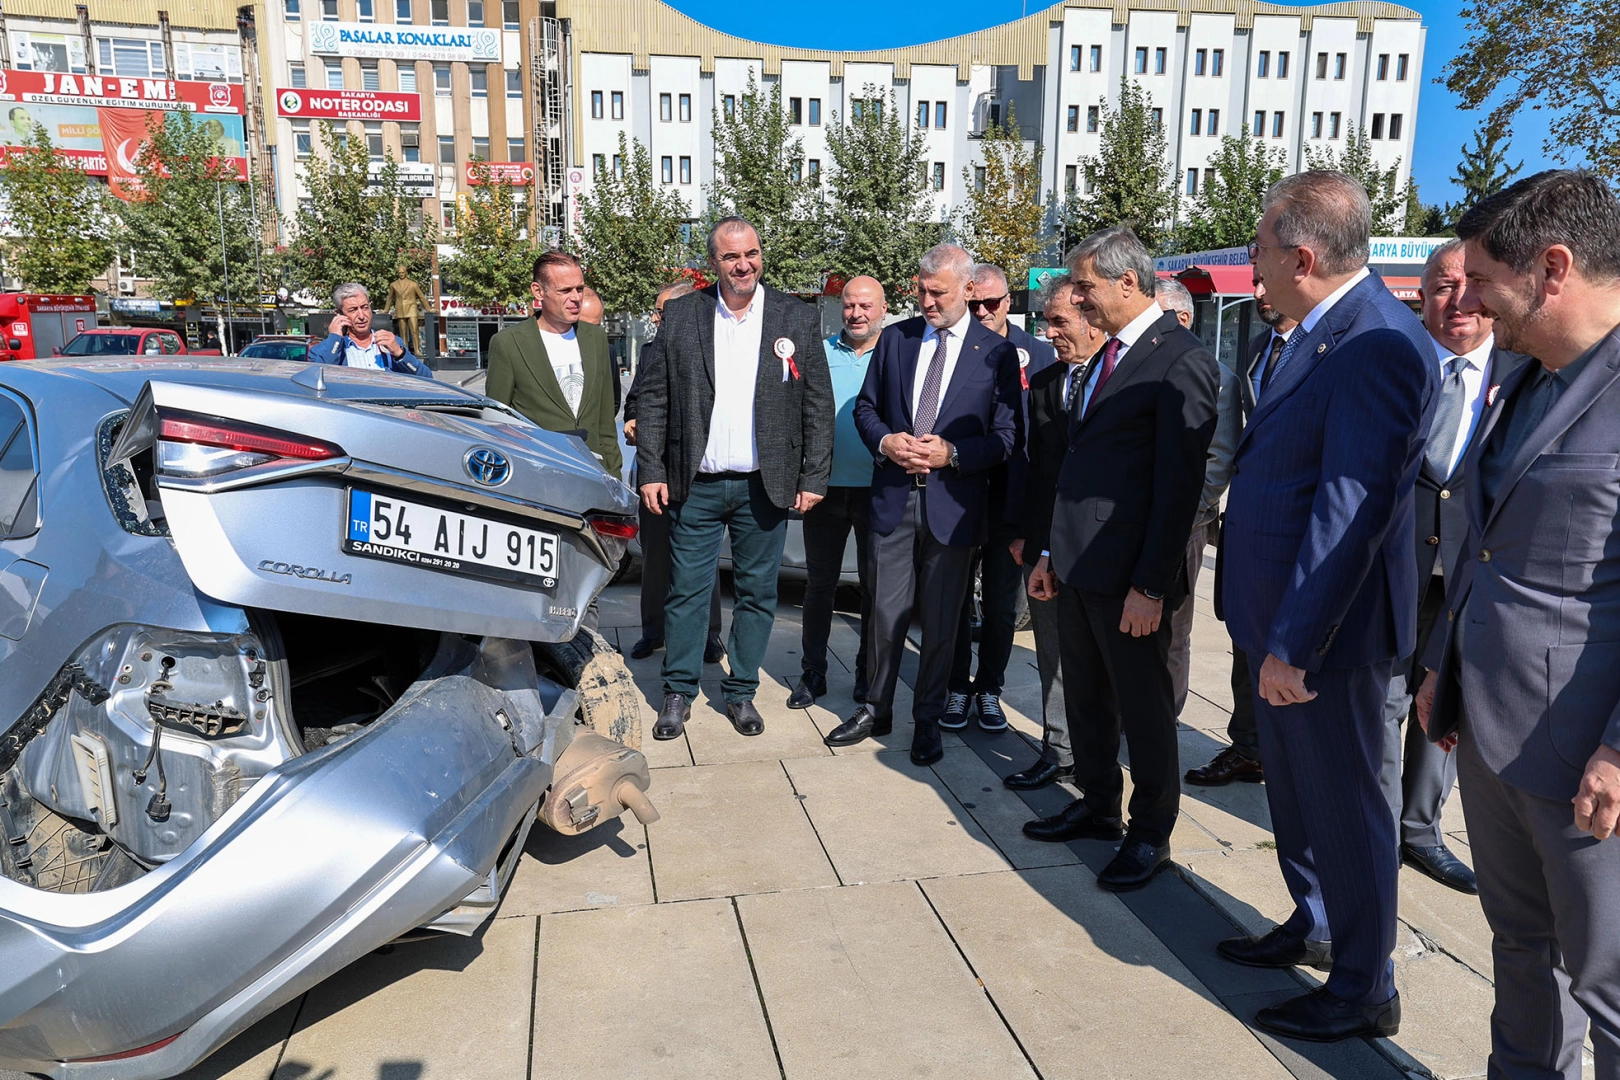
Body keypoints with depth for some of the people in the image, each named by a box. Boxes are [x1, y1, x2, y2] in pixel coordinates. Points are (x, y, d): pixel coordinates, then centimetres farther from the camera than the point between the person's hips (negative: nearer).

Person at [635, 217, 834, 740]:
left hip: (764, 486, 0)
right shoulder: (679, 315, 3)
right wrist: (651, 471, -3)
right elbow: (654, 399, 3)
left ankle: (741, 692, 24)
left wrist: (813, 478, -3)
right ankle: (679, 692, 21)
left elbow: (819, 405, 2)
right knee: (687, 590, 5)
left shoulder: (798, 318, 3)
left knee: (757, 593, 9)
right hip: (695, 484, 0)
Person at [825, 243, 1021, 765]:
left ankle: (927, 719, 25)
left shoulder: (997, 352, -2)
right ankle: (876, 709, 28)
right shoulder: (895, 338, 7)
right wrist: (884, 441, -9)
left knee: (941, 619, 9)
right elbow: (866, 406, 12)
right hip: (893, 498, 2)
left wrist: (951, 453, -17)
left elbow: (1008, 434, -4)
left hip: (953, 503, -2)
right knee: (886, 612, 10)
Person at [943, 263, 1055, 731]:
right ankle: (957, 688, 25)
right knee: (955, 599, 10)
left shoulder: (1036, 352, 1)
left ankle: (989, 688, 27)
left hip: (1010, 496, 1)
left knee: (1002, 604, 11)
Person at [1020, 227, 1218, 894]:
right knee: (1085, 696, 18)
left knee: (1144, 705, 7)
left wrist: (1151, 585, -19)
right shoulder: (1107, 356, 15)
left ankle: (1150, 833, 23)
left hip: (1128, 574, -8)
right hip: (1077, 564, 8)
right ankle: (1098, 805, 36)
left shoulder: (1182, 359, -13)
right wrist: (1052, 553, 15)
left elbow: (1179, 483, -17)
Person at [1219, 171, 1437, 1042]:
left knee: (1342, 804, 6)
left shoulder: (1377, 343, -22)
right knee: (1292, 785, 23)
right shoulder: (1318, 333, 9)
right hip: (1280, 613, 10)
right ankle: (1313, 925, 44)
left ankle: (1364, 991, 26)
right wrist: (1270, 630, 15)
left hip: (1324, 624, -9)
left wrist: (1294, 641, -25)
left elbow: (1352, 507, -27)